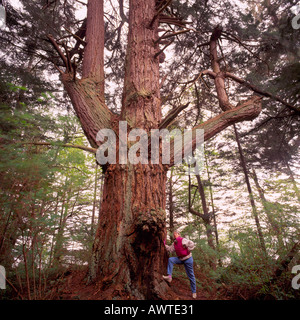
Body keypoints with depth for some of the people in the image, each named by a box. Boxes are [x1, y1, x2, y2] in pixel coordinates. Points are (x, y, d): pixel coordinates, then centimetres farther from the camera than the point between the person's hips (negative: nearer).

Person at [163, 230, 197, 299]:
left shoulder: (183, 240, -19)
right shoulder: (174, 243, 5)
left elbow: (192, 244, -28)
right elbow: (170, 249, 4)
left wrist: (187, 251, -20)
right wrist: (164, 244, -2)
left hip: (187, 259, -7)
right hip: (180, 259, 7)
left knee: (191, 276, 4)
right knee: (170, 260, -13)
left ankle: (194, 292, 19)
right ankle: (169, 276, -15)